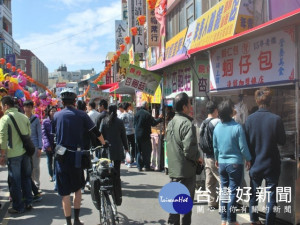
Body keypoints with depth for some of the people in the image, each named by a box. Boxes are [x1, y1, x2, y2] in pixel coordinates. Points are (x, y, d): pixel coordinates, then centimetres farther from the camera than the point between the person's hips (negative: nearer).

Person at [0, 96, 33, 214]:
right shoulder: (24, 117, 7)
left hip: (13, 154, -6)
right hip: (25, 151, 6)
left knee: (15, 181, 4)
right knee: (26, 177, 16)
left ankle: (18, 207, 13)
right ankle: (28, 202, 24)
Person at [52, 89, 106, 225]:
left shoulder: (56, 115, 2)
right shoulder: (81, 115, -2)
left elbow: (54, 134, 8)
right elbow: (95, 131, 2)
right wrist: (104, 143, 15)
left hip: (61, 157, 0)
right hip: (76, 156, 0)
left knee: (65, 193, 7)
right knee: (78, 188, 19)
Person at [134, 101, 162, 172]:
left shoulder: (136, 113, 6)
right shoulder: (147, 114, -15)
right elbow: (153, 123, -9)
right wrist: (160, 118, 4)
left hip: (137, 135, 6)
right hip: (145, 135, -6)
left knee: (139, 151, 11)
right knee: (147, 151, 4)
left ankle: (139, 166, 13)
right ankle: (147, 166, 6)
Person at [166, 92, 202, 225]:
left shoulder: (171, 123, 11)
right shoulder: (187, 124, -18)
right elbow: (189, 149, -25)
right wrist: (198, 157, -7)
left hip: (173, 169, 8)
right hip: (186, 171, -8)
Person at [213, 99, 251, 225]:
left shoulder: (217, 127, 0)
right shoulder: (237, 127, -16)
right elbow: (243, 146, -11)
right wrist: (248, 159, 3)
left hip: (222, 163, 5)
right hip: (235, 163, -5)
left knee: (224, 191, 14)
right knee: (233, 192, 3)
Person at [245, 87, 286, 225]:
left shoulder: (250, 119, -8)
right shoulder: (276, 119, -15)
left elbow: (247, 141, -2)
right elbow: (282, 141, -5)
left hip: (255, 163, 3)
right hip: (272, 164, -3)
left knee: (254, 193, 19)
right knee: (271, 195, 8)